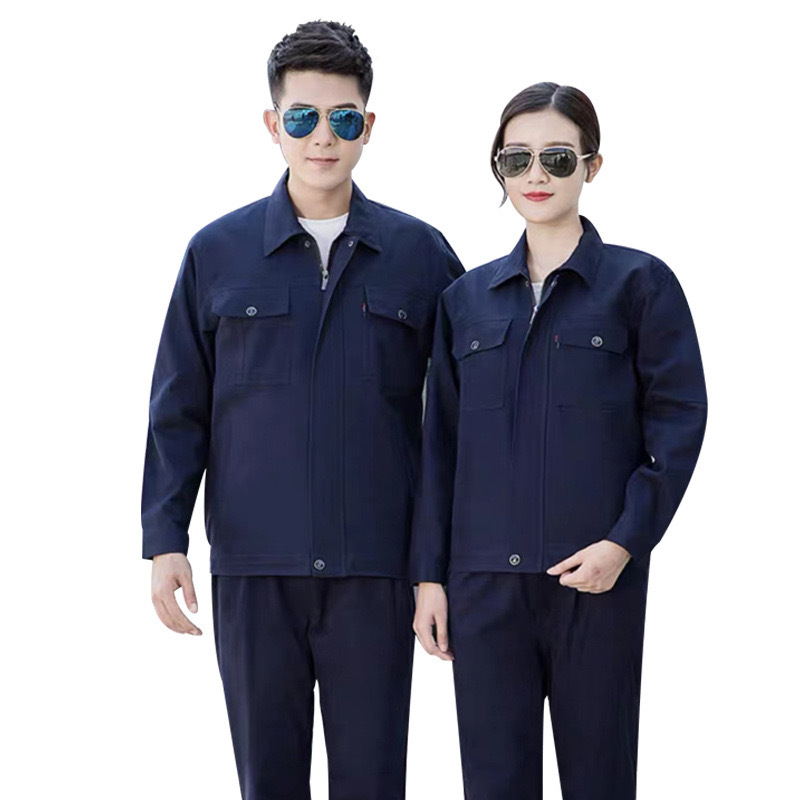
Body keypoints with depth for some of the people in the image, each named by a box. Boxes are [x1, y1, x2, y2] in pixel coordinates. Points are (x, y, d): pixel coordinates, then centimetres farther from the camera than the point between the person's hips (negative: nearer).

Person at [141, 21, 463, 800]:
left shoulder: (419, 254, 3)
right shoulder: (217, 253, 4)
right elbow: (179, 409, 6)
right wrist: (165, 539, -1)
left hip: (376, 565, 0)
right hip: (253, 563, 0)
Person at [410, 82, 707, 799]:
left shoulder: (638, 282, 1)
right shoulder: (467, 298, 12)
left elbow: (679, 422, -3)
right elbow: (442, 443, 12)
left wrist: (627, 540, -13)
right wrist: (429, 575, 7)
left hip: (596, 577, -3)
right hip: (483, 578, 3)